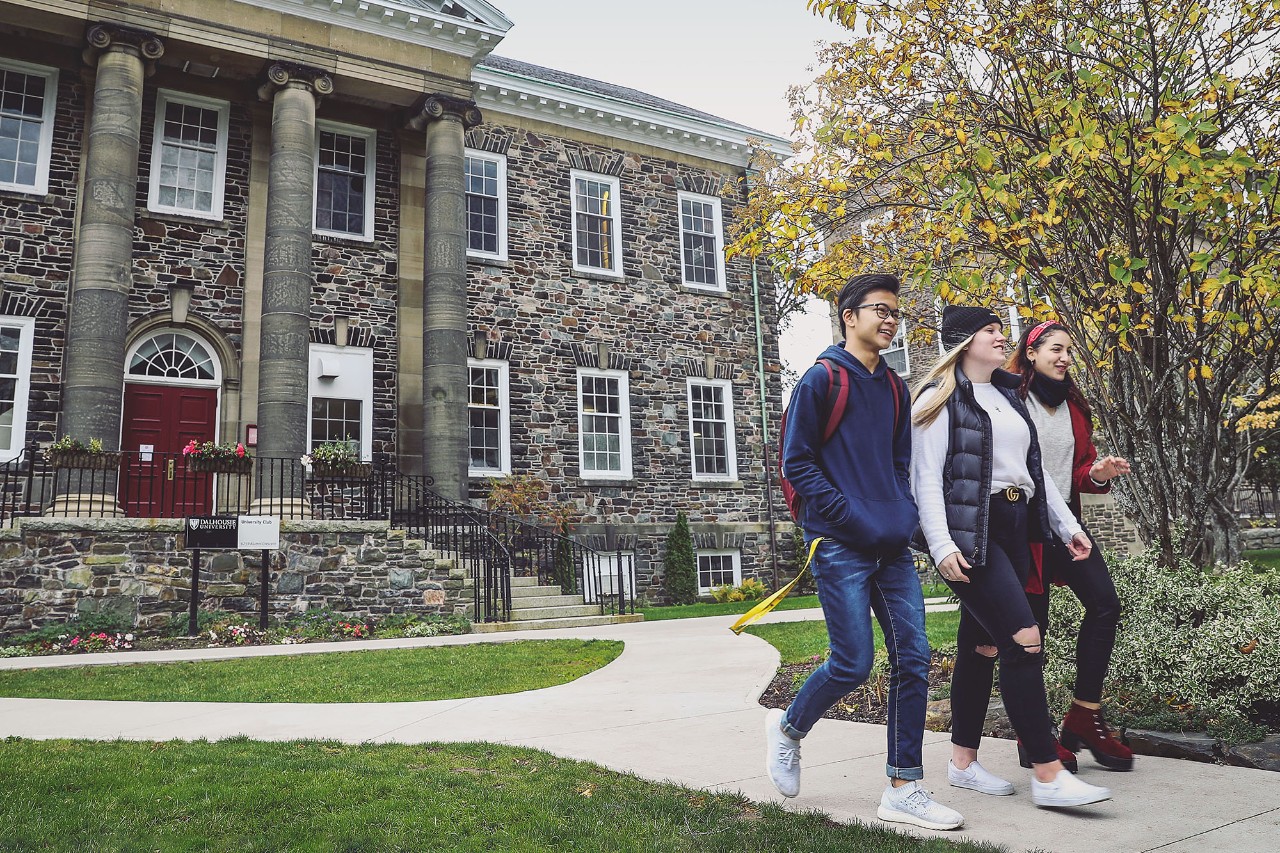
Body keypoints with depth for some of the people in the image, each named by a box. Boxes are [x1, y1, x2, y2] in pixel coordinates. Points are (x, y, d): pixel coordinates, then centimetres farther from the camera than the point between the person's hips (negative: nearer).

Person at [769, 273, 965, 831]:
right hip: (841, 546, -7)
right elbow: (797, 463, -8)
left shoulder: (895, 389, 16)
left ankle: (904, 789, 13)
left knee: (913, 658, 3)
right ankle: (788, 727, 23)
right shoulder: (821, 379, -4)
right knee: (854, 663, -6)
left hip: (893, 548, 7)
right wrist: (853, 518, -14)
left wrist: (905, 515, 6)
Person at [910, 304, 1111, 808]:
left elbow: (1033, 468, 24)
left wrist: (1067, 526, 19)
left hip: (1014, 530, 8)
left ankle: (963, 762, 19)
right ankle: (1047, 775, -6)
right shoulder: (941, 398, -4)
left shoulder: (1008, 396, 20)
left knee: (982, 644, 10)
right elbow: (926, 478, -10)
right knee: (1024, 638, -13)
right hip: (969, 532, -8)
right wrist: (941, 545, -19)